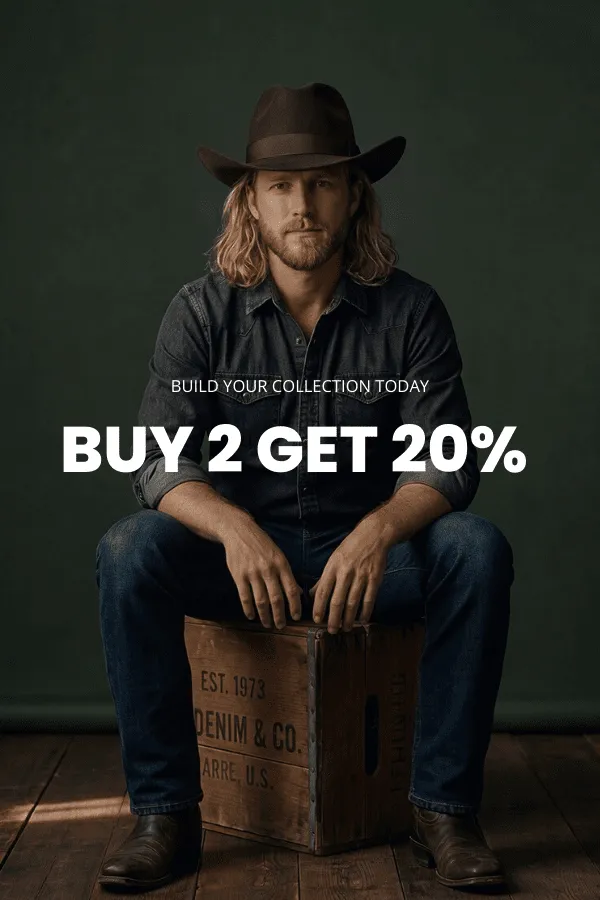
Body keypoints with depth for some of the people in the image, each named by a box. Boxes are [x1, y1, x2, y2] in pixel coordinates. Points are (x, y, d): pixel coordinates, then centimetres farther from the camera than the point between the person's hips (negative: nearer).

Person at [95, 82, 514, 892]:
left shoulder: (410, 310, -5)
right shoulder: (203, 312, -5)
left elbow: (448, 463, -11)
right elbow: (160, 462, -13)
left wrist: (377, 531, -33)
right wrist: (233, 528, -35)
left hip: (371, 552, 0)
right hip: (243, 552, 0)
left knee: (478, 549, -28)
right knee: (127, 552, -27)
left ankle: (444, 809, -15)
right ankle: (165, 814, -17)